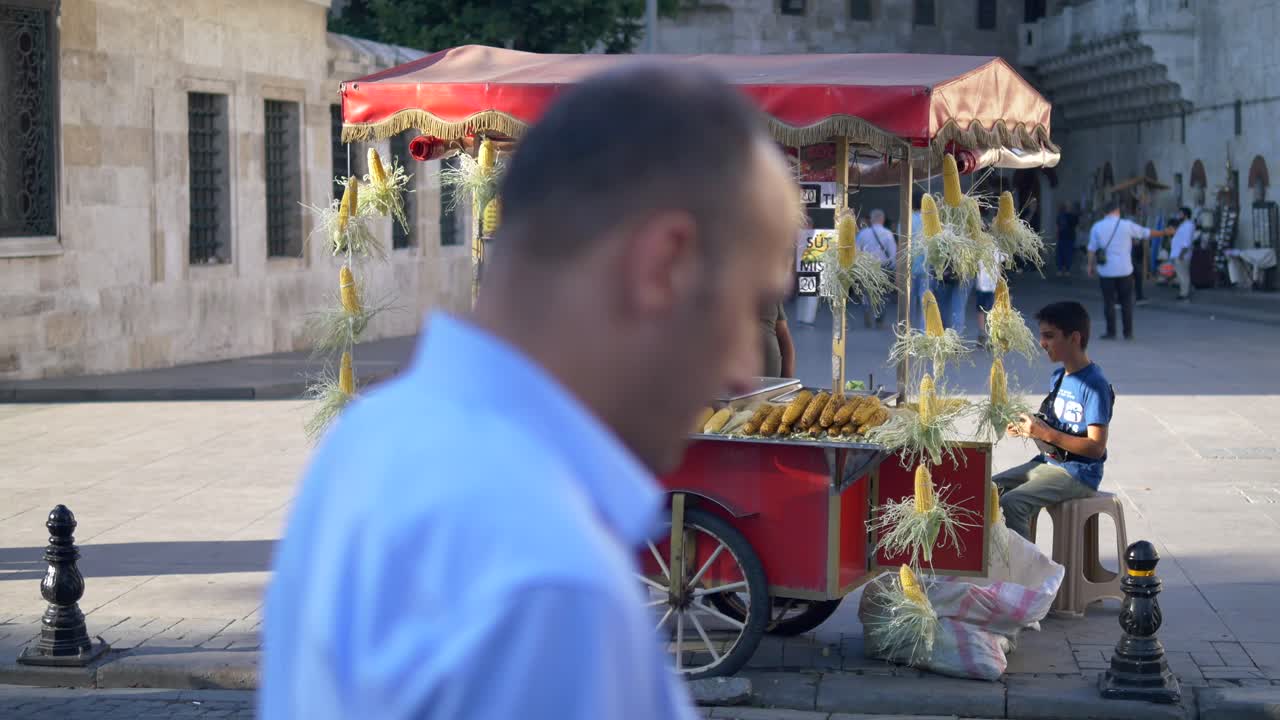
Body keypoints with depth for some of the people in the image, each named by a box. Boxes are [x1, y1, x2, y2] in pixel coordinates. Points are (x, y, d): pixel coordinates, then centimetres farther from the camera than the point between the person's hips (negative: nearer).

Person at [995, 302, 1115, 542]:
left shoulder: (1095, 385, -16)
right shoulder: (1058, 377, 12)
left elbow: (1096, 447, -20)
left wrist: (1046, 434, -24)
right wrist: (1028, 429, 0)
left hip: (1079, 474, -9)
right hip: (1048, 463, 9)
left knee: (1011, 503, -27)